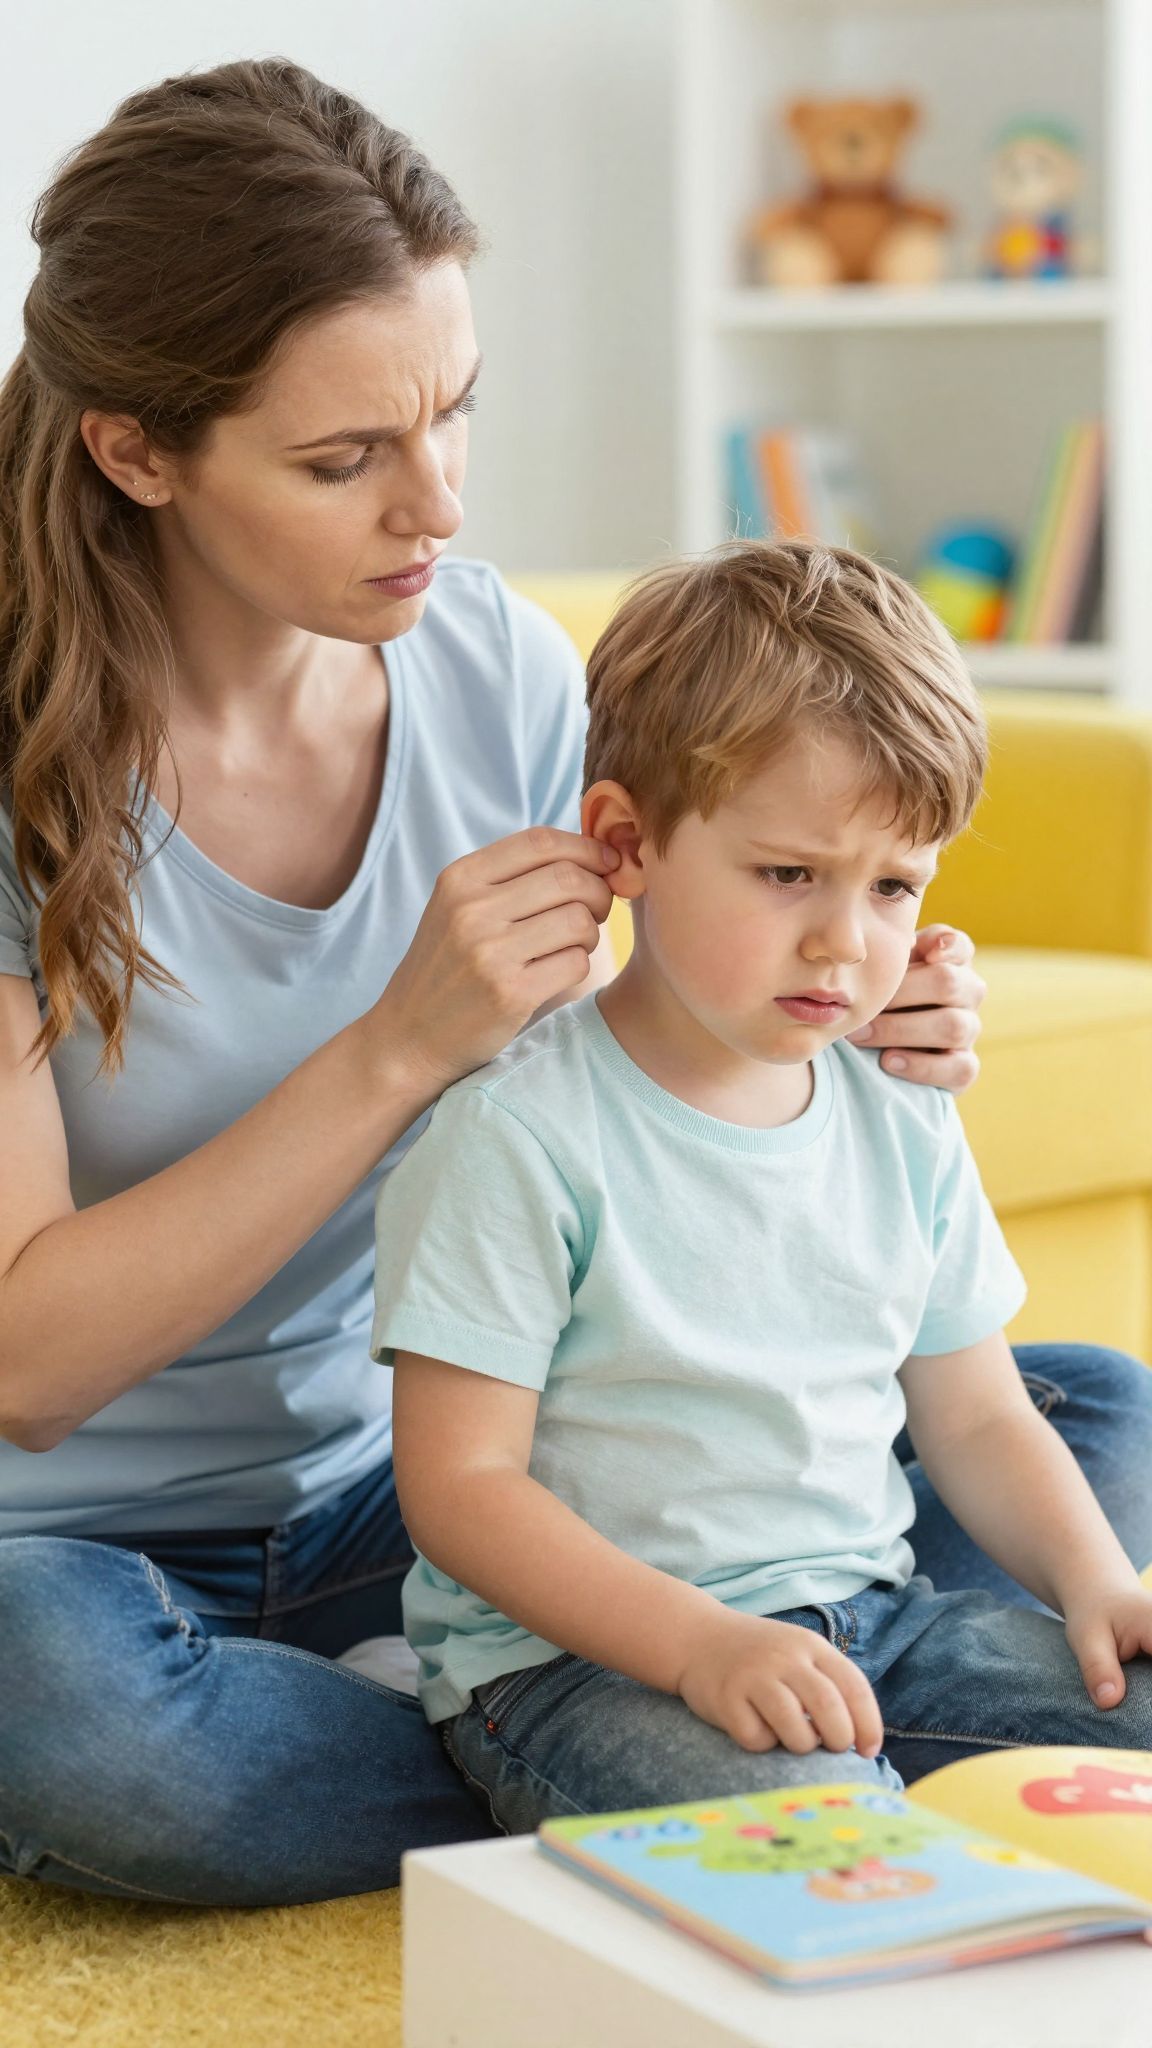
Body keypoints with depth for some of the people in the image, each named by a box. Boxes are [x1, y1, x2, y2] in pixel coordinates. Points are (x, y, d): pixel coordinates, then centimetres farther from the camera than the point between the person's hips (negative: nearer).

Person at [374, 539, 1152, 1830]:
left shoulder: (903, 1124, 9)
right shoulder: (520, 1138, -12)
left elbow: (977, 1421, 17)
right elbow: (458, 1483, -14)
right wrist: (701, 1642, -25)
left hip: (867, 1619, 7)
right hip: (579, 1652, -6)